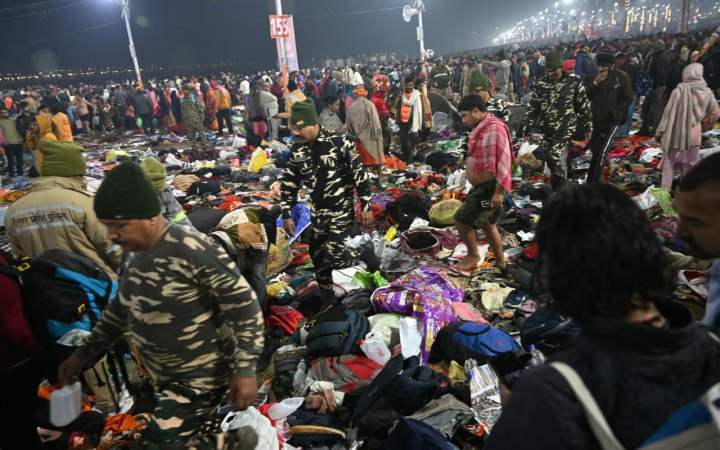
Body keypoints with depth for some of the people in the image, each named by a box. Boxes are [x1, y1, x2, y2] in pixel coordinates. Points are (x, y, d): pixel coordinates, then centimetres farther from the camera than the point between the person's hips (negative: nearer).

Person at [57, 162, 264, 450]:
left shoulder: (193, 251, -25)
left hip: (200, 378, -8)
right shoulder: (133, 254, 1)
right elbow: (122, 309, 17)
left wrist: (245, 370, -22)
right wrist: (84, 353, 17)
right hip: (164, 378, 8)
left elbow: (244, 306, -21)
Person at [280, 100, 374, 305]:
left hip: (342, 211, -5)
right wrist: (286, 216, 5)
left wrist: (366, 206, -8)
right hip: (318, 213, 6)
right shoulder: (297, 150, -1)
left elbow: (359, 175, -10)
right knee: (318, 257, 10)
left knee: (333, 258, -14)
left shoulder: (339, 143, -17)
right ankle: (327, 296, 30)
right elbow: (289, 184, 7)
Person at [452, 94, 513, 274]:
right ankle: (500, 263, 32)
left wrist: (499, 192, -27)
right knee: (486, 223, 20)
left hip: (490, 188, -11)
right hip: (481, 186, 11)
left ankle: (473, 255, 15)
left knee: (462, 220, -7)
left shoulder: (494, 129, -20)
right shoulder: (482, 127, 11)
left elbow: (503, 162, -25)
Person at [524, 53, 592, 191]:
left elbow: (584, 106, 2)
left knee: (555, 157, -17)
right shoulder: (541, 84, 4)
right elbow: (532, 108, 8)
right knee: (551, 160, 10)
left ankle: (562, 189, 2)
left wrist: (588, 128, 4)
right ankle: (559, 190, 27)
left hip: (565, 128, -4)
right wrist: (527, 129, 4)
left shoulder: (574, 82, -3)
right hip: (547, 130, 4)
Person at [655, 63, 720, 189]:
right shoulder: (707, 92, -1)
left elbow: (668, 112, -13)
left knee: (669, 162, 6)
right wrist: (704, 126, 18)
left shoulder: (679, 90, -14)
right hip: (694, 134, 3)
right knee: (690, 165, 13)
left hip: (676, 133, -3)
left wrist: (660, 132, -7)